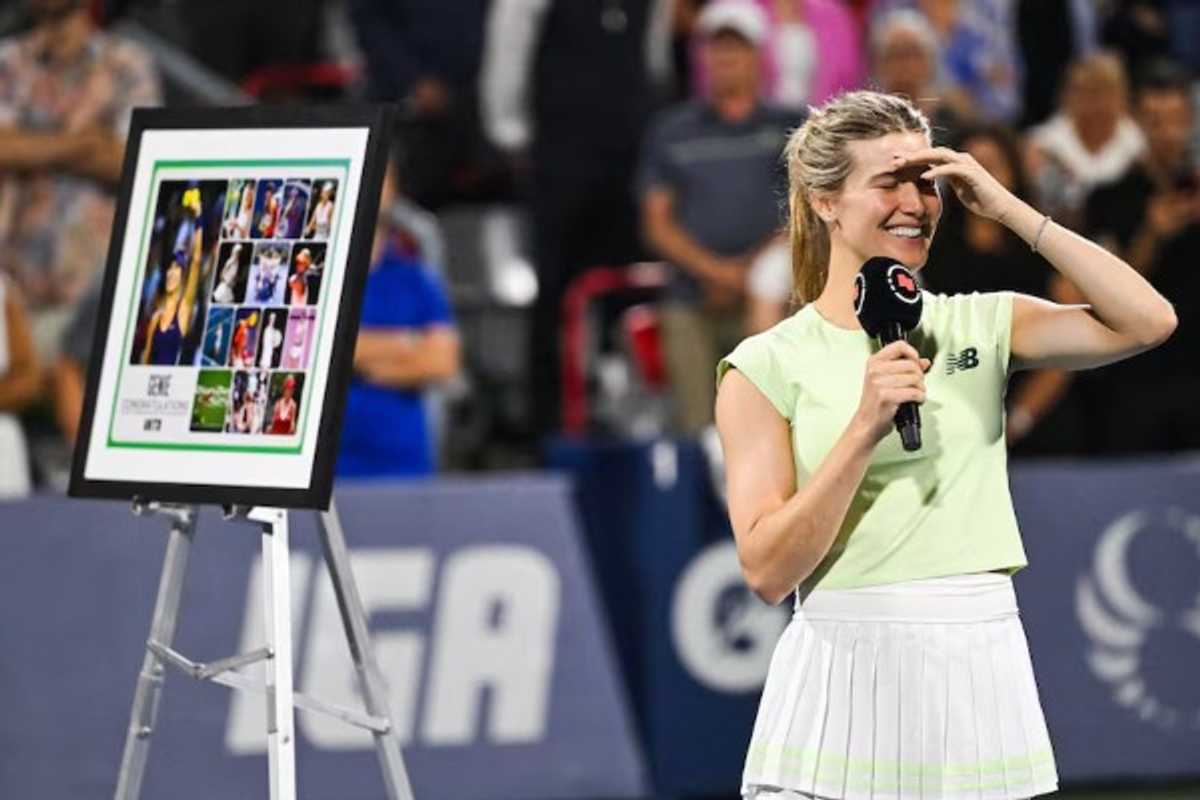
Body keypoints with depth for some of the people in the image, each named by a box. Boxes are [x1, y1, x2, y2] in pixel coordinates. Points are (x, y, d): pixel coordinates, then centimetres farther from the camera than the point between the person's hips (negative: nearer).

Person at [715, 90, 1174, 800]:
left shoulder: (981, 325, 8)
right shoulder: (767, 367, 0)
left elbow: (1149, 321, -6)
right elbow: (767, 570, -7)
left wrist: (1008, 209, -4)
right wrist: (865, 429, -17)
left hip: (981, 663, 3)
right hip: (846, 662, -2)